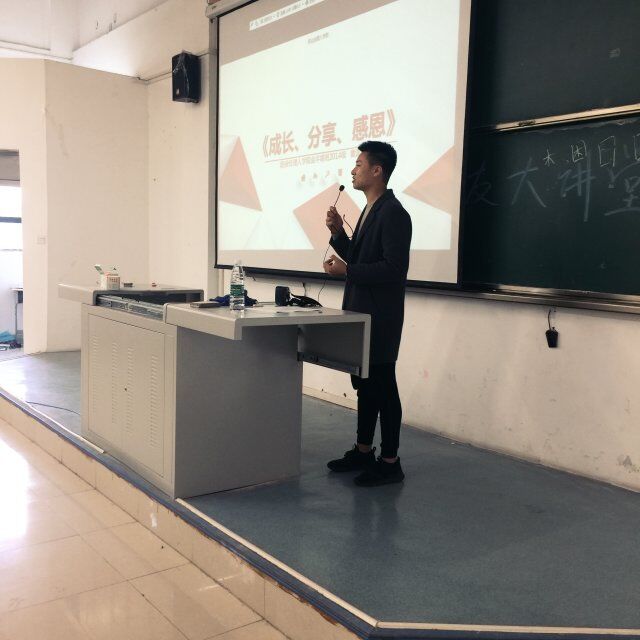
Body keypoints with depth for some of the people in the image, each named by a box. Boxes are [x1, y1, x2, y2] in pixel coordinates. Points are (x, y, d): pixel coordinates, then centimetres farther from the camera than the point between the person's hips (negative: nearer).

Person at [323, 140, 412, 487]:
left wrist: (346, 270, -20)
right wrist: (338, 233, 4)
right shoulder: (370, 210, 14)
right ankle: (363, 451, 29)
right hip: (360, 312, 10)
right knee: (365, 384, 16)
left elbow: (394, 268, -23)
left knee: (382, 386, -1)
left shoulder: (393, 213, -16)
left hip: (380, 316, -10)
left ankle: (389, 463, 10)